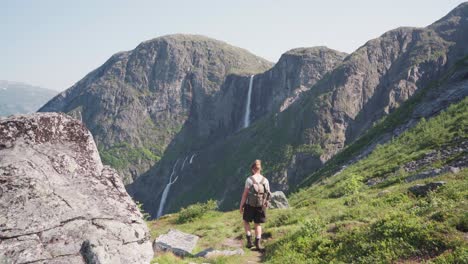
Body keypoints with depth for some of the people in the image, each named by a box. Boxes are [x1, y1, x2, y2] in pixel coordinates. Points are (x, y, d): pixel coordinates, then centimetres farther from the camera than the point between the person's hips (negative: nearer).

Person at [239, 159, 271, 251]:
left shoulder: (249, 179, -12)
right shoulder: (265, 180, 0)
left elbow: (245, 194, -11)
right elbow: (268, 195, 4)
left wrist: (241, 206, -3)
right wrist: (265, 205, 16)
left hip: (250, 205, -3)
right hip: (261, 206, 3)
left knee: (246, 221, 18)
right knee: (258, 224, 15)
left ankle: (249, 240, 10)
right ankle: (258, 243, 8)